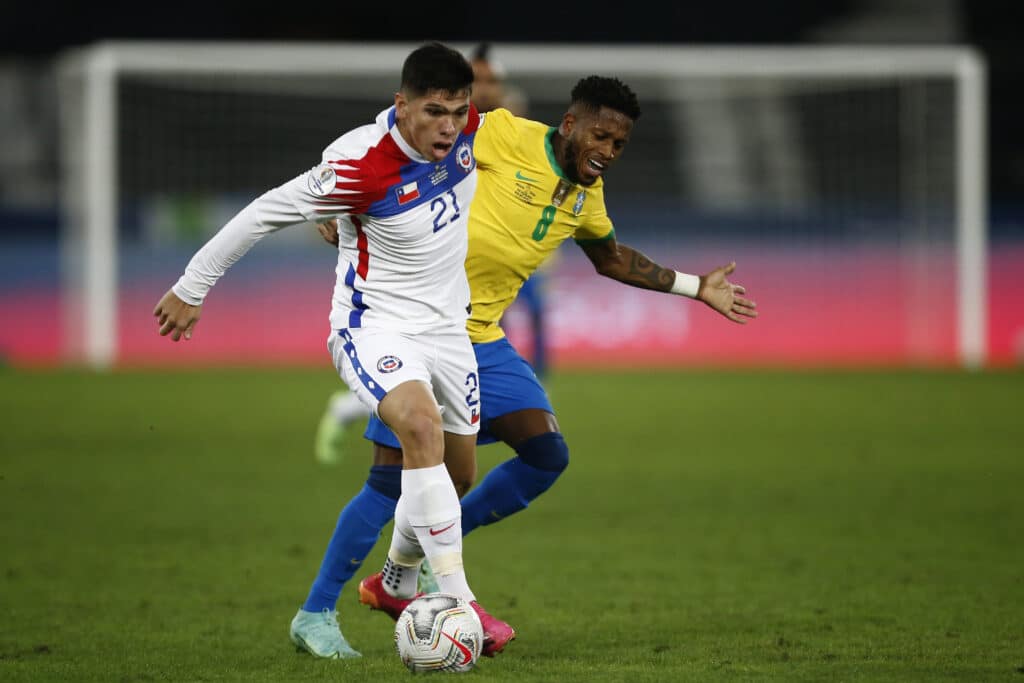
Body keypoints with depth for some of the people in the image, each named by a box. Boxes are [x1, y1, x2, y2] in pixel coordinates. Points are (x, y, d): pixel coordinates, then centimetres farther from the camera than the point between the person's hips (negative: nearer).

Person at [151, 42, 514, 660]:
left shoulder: (468, 126, -10)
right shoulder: (359, 166, -27)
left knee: (458, 473, 17)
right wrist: (192, 287, -9)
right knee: (422, 426, -33)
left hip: (446, 324, 7)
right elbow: (266, 213, -17)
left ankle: (396, 582, 45)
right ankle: (457, 603, -35)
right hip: (374, 326, -7)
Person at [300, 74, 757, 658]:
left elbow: (612, 258, 29)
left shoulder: (588, 194, 10)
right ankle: (316, 613, 1)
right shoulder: (505, 135, -13)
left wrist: (696, 288, 28)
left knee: (548, 456, -4)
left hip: (483, 341, 7)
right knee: (393, 479, -11)